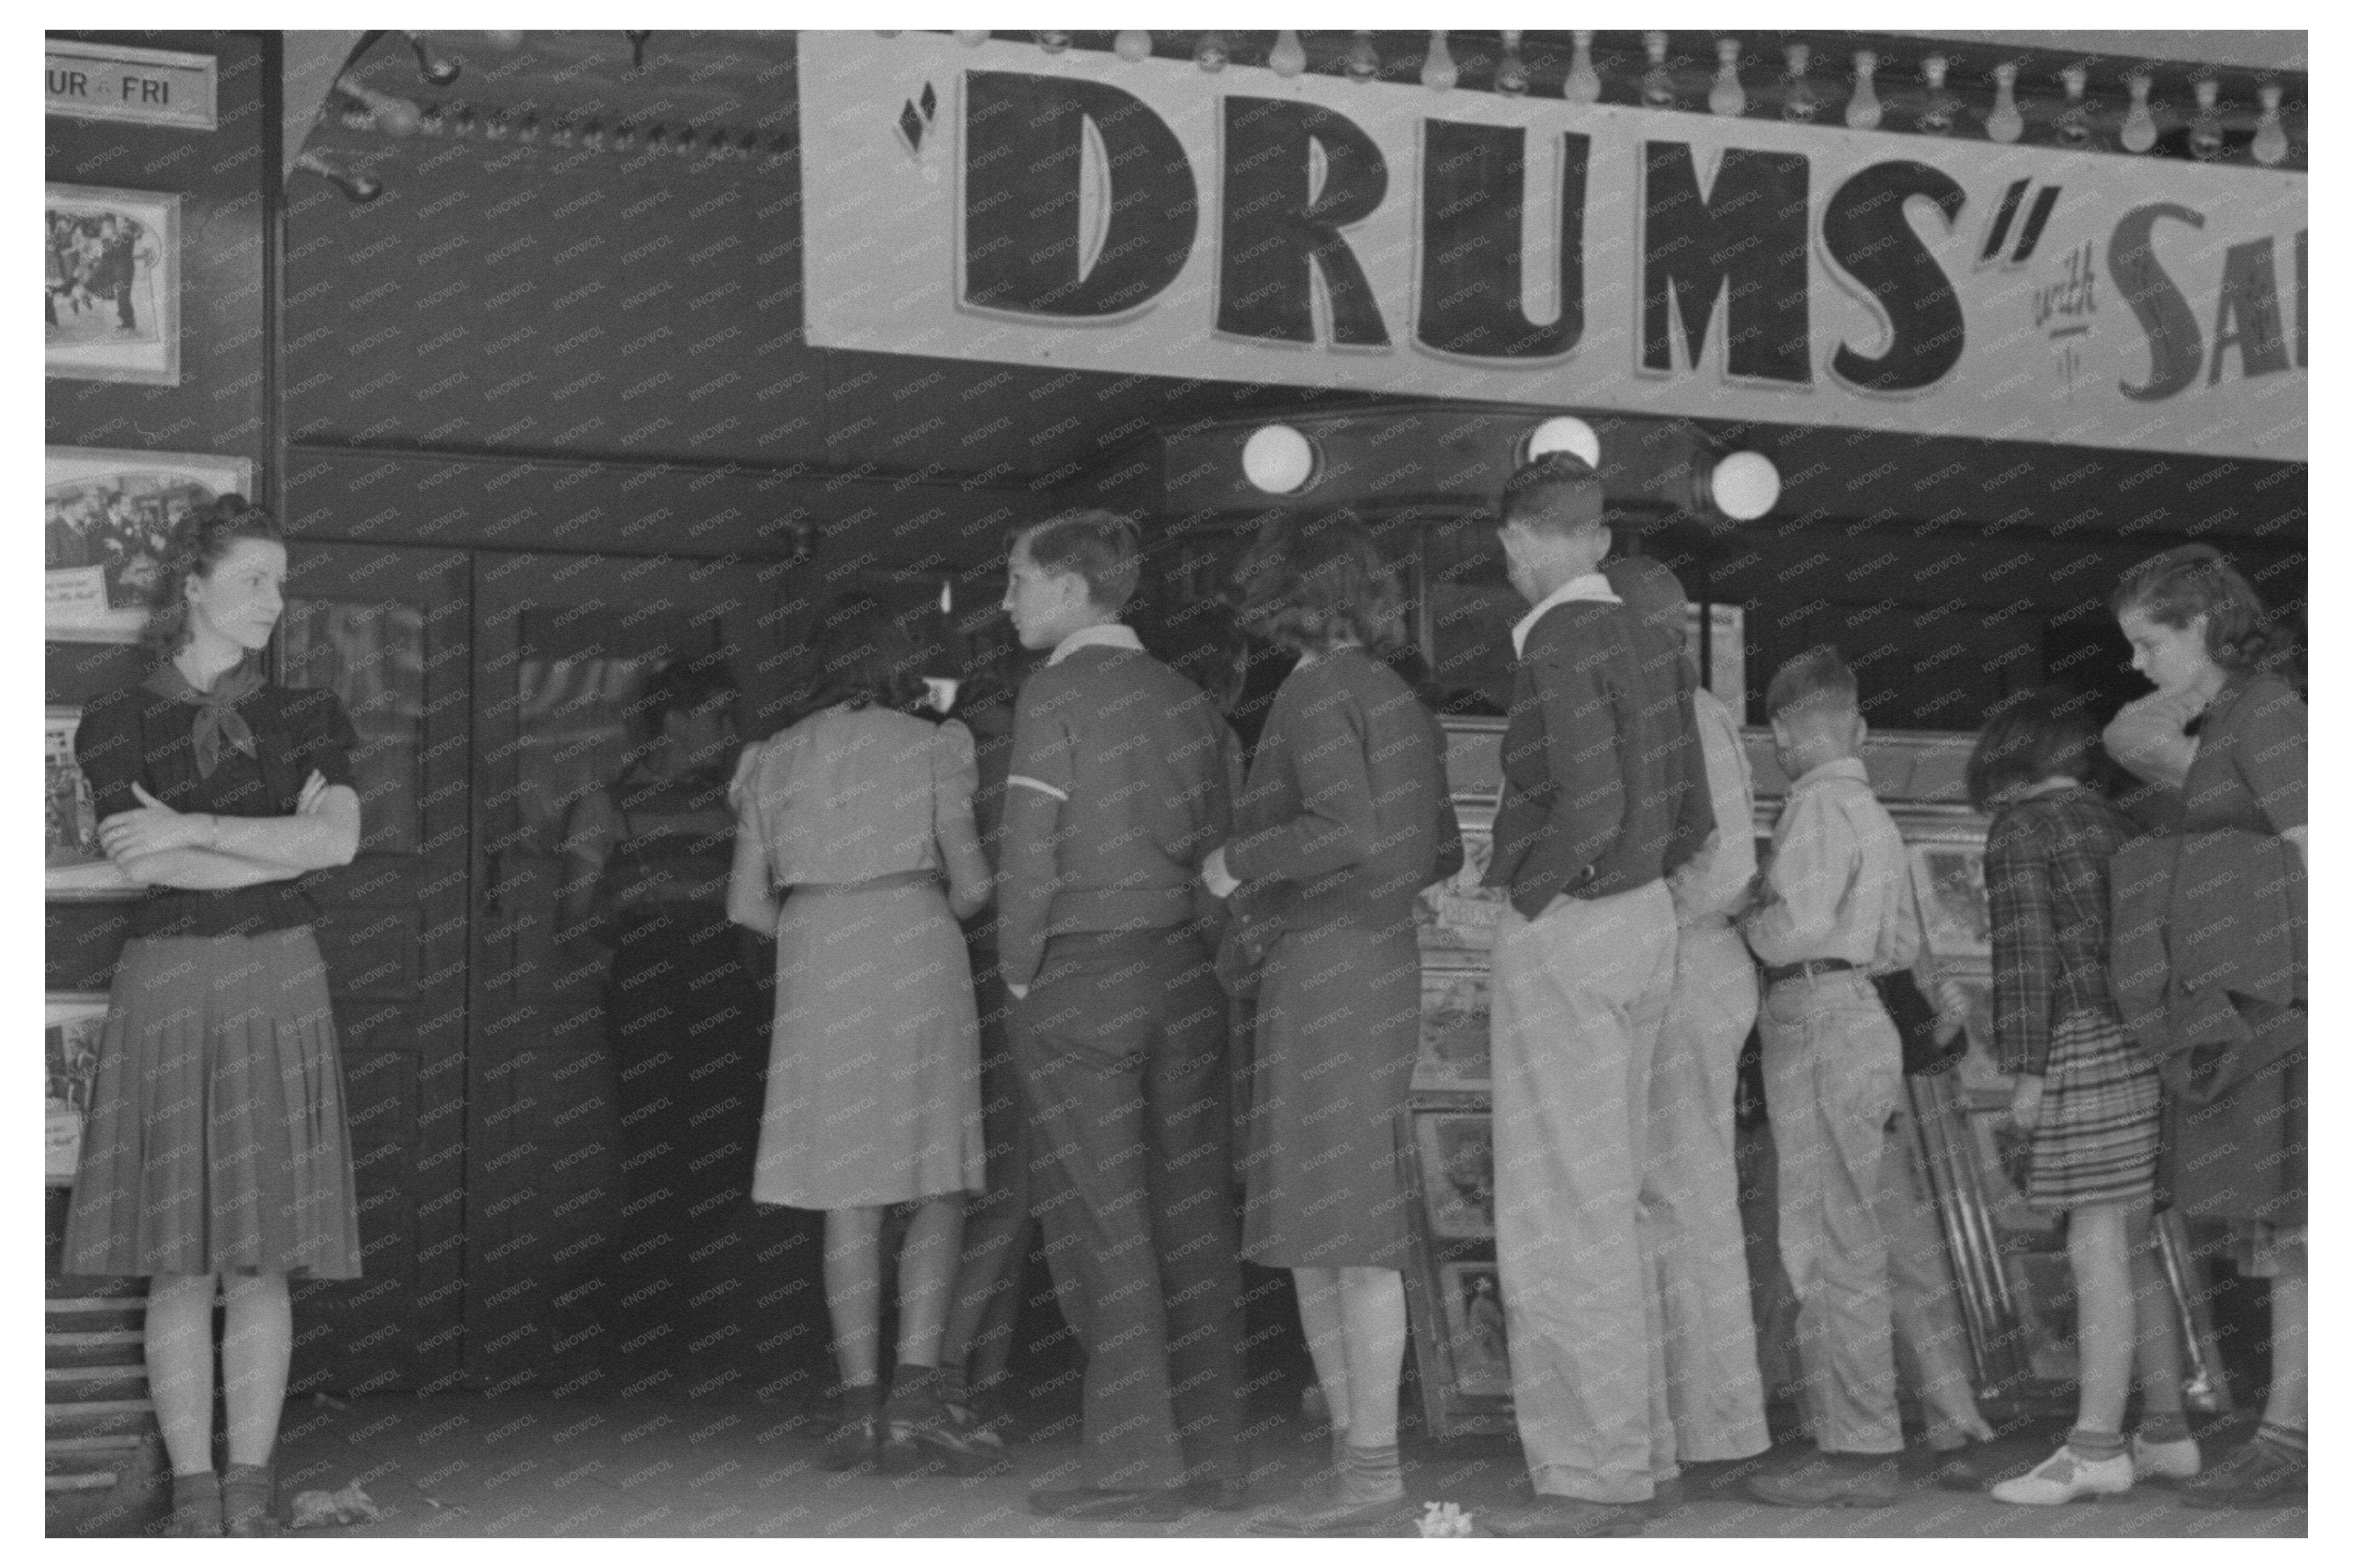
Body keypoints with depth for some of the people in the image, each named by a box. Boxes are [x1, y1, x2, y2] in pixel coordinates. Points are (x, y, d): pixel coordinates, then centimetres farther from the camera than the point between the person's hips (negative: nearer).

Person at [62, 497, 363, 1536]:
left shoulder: (310, 718, 8)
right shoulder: (117, 725, 2)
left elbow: (339, 839, -9)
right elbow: (142, 864, -11)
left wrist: (194, 827, -13)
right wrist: (287, 841, -11)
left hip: (279, 993, 1)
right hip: (167, 992, -1)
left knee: (262, 1264, 2)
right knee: (179, 1267, 1)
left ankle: (250, 1494, 10)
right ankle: (192, 1498, 10)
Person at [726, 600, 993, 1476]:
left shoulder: (772, 761, 14)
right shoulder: (930, 745, 5)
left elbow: (746, 903, 10)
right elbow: (972, 883, 0)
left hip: (815, 971, 3)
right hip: (915, 953, -3)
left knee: (848, 1194, 6)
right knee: (938, 1188, 1)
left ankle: (859, 1404, 1)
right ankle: (914, 1394, -12)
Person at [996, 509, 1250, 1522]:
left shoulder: (1056, 692, -6)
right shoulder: (1186, 698, 13)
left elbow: (1032, 853, -11)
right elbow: (1222, 849, 11)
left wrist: (1019, 976, -3)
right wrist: (1199, 954, 14)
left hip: (1080, 974, -6)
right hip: (1185, 977, 6)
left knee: (1103, 1221, -2)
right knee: (1193, 1215, 7)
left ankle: (1135, 1465, -2)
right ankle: (1210, 1457, 11)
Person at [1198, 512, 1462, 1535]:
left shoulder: (1318, 693, -9)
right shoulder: (1397, 699, 15)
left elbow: (1344, 829, -22)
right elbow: (1443, 851, 19)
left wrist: (1239, 861, -8)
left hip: (1327, 971, -9)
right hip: (1384, 965, 9)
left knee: (1352, 1232, -7)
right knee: (1310, 1232, 12)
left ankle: (1373, 1471, -4)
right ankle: (1355, 1446, 15)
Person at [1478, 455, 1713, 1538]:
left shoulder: (1561, 646, -14)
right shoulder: (1650, 645, 12)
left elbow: (1591, 804, -24)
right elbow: (1692, 816, 14)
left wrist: (1527, 894, -10)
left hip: (1565, 931, -9)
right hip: (1642, 922, 9)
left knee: (1560, 1212, -5)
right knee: (1610, 1203, 15)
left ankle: (1593, 1474, -1)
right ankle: (1636, 1444, 22)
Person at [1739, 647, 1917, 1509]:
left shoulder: (1818, 805, -10)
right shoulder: (1875, 814, 19)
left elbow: (1797, 927, -20)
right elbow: (1903, 944, 24)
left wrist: (1744, 919, -2)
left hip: (1818, 1021, -10)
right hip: (1860, 1012, 10)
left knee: (1828, 1244, -8)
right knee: (1851, 1243, 12)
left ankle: (1856, 1453, -7)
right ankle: (1861, 1443, 17)